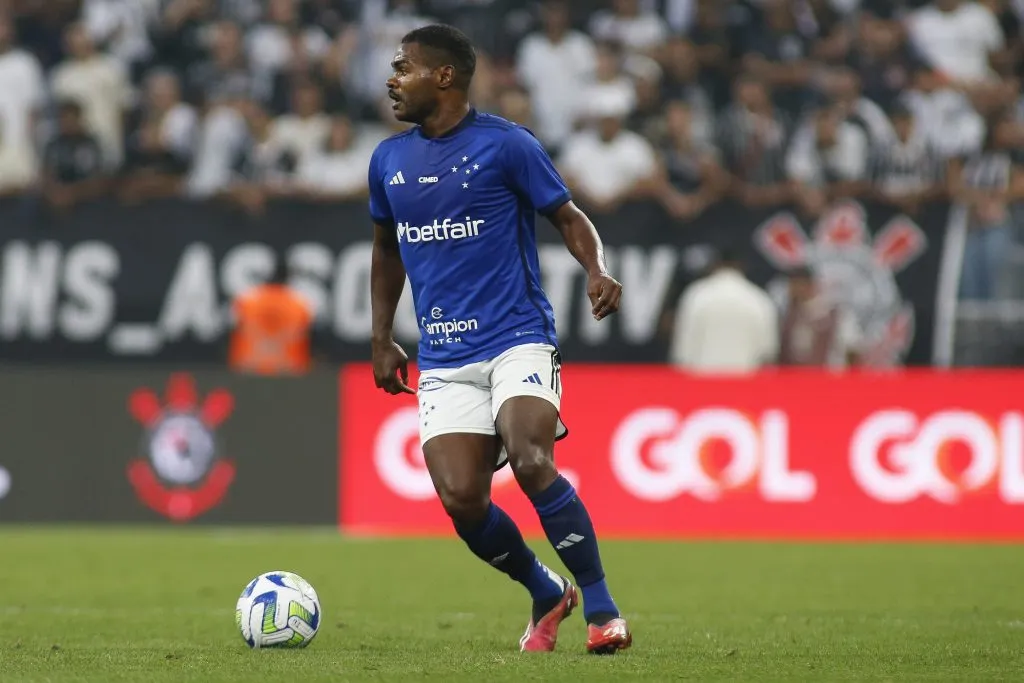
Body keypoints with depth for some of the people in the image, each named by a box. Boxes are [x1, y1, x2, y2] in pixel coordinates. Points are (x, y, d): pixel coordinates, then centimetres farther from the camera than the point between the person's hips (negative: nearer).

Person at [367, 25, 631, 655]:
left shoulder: (505, 145, -4)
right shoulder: (389, 160, 11)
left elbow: (569, 218, 0)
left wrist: (598, 272, -20)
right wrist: (382, 340, 19)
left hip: (517, 337, -5)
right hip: (444, 359, 5)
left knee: (531, 465, -26)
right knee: (461, 501, -9)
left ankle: (602, 610, -15)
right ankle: (548, 596, 17)